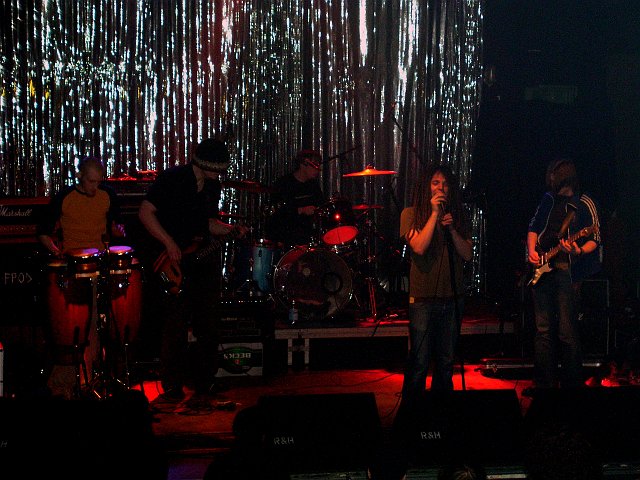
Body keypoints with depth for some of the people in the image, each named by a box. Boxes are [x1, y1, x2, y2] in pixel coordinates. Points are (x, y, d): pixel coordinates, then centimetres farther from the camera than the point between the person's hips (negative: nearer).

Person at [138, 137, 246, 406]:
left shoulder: (212, 186, 13)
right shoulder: (172, 179, -9)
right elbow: (145, 212, -11)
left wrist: (231, 230, 3)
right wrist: (169, 243, -17)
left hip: (203, 260, 6)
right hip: (174, 263, -6)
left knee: (206, 326, 6)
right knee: (176, 325, -9)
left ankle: (203, 384, 17)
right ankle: (172, 388, -1)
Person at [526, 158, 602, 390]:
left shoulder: (584, 204, -3)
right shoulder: (548, 200, 13)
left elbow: (594, 239, -3)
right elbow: (534, 227, 23)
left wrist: (579, 251, -23)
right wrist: (532, 251, 7)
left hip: (567, 270, -5)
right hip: (541, 269, 6)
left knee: (567, 332, -8)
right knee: (543, 329, 6)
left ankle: (572, 382, 0)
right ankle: (545, 382, 12)